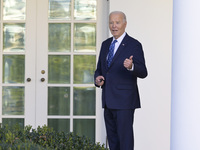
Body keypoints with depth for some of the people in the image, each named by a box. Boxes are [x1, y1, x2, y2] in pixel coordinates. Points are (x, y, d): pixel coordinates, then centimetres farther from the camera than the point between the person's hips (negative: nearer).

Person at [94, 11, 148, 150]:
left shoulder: (134, 45, -6)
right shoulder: (106, 44, 15)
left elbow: (143, 73, -13)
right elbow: (99, 69, 23)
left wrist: (131, 67, -35)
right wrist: (97, 78, -1)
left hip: (124, 101, -7)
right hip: (108, 101, 7)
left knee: (125, 139, -8)